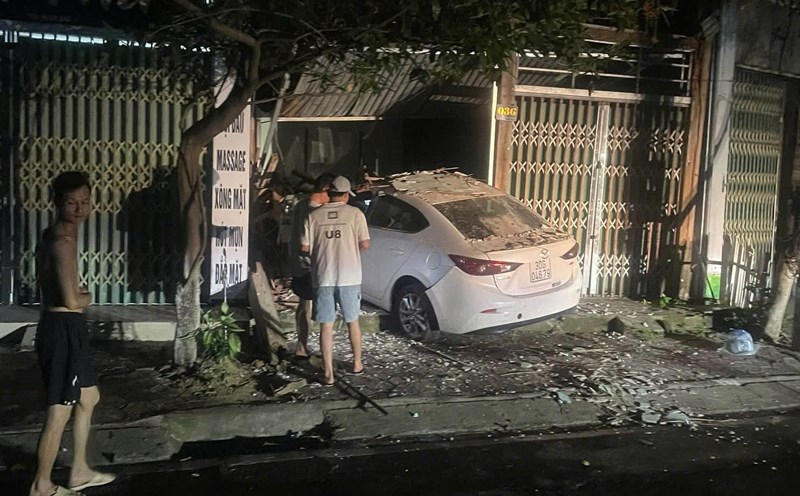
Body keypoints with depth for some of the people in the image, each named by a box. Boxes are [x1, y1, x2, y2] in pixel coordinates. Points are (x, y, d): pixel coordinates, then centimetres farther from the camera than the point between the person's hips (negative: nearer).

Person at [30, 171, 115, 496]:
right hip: (63, 329, -11)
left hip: (65, 328, 11)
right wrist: (88, 298, -2)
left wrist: (79, 295, 5)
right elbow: (72, 300, -23)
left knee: (89, 397, 22)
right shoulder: (63, 241, -19)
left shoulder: (53, 236, 14)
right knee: (60, 412, 0)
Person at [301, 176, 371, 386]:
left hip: (323, 277, 0)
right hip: (349, 277, 0)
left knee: (326, 326, 6)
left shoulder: (314, 215, 0)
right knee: (352, 321, 17)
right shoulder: (355, 213, -3)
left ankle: (328, 373, 6)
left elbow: (305, 247, -1)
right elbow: (364, 244, -5)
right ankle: (357, 363, 29)